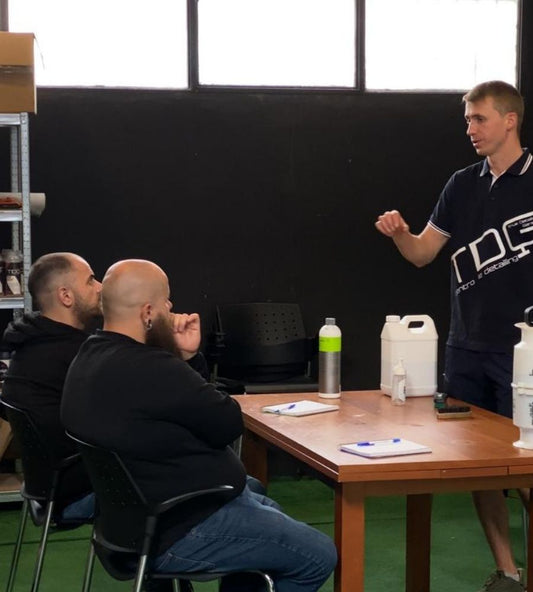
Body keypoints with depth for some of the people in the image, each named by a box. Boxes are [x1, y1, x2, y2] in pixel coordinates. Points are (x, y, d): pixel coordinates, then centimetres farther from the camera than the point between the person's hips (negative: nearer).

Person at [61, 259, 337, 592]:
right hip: (179, 531, -11)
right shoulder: (149, 370, -30)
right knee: (320, 556, -1)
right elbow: (230, 424, -17)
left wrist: (186, 357, -2)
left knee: (268, 509, 32)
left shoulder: (90, 358, 4)